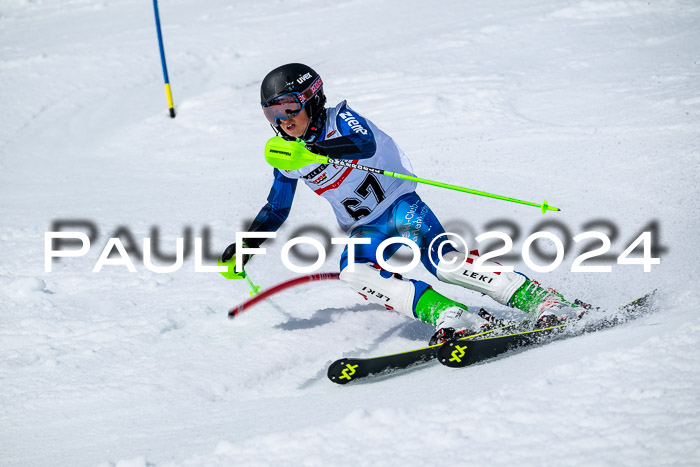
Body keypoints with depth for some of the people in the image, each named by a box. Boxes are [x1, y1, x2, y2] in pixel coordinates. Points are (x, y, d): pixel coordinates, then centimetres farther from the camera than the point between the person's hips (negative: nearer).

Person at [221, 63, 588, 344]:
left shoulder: (339, 119, -11)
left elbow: (365, 144, -34)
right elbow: (275, 210, 22)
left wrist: (309, 149, -49)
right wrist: (244, 247, 13)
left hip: (400, 205, -5)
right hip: (366, 230, 5)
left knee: (441, 259, -30)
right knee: (352, 270, -28)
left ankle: (541, 300, -29)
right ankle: (451, 317, -36)